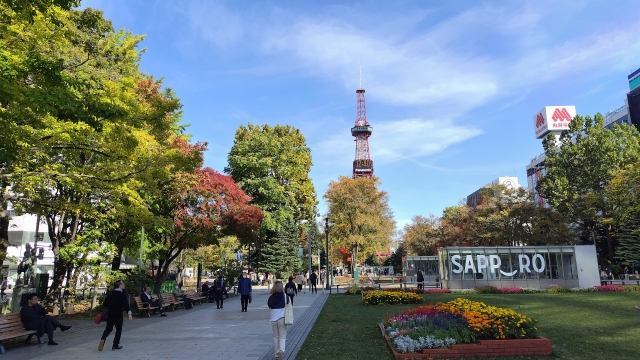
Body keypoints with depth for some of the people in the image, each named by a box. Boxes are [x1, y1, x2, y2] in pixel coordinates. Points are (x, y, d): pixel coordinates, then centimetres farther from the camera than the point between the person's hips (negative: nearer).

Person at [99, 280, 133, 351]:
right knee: (118, 330, 9)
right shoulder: (122, 295, -12)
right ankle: (115, 345, 12)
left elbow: (105, 304, 15)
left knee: (108, 329, 15)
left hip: (110, 314, 5)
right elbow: (126, 305, -22)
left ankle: (103, 339, -10)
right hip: (118, 315, -5)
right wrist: (129, 314, -26)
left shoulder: (110, 294, 7)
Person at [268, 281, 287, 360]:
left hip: (273, 319, 2)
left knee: (276, 337, 16)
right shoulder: (284, 296, -10)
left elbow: (269, 306, 7)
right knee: (282, 337, 6)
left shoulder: (271, 297, -4)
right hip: (282, 318, -2)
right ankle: (281, 350, -18)